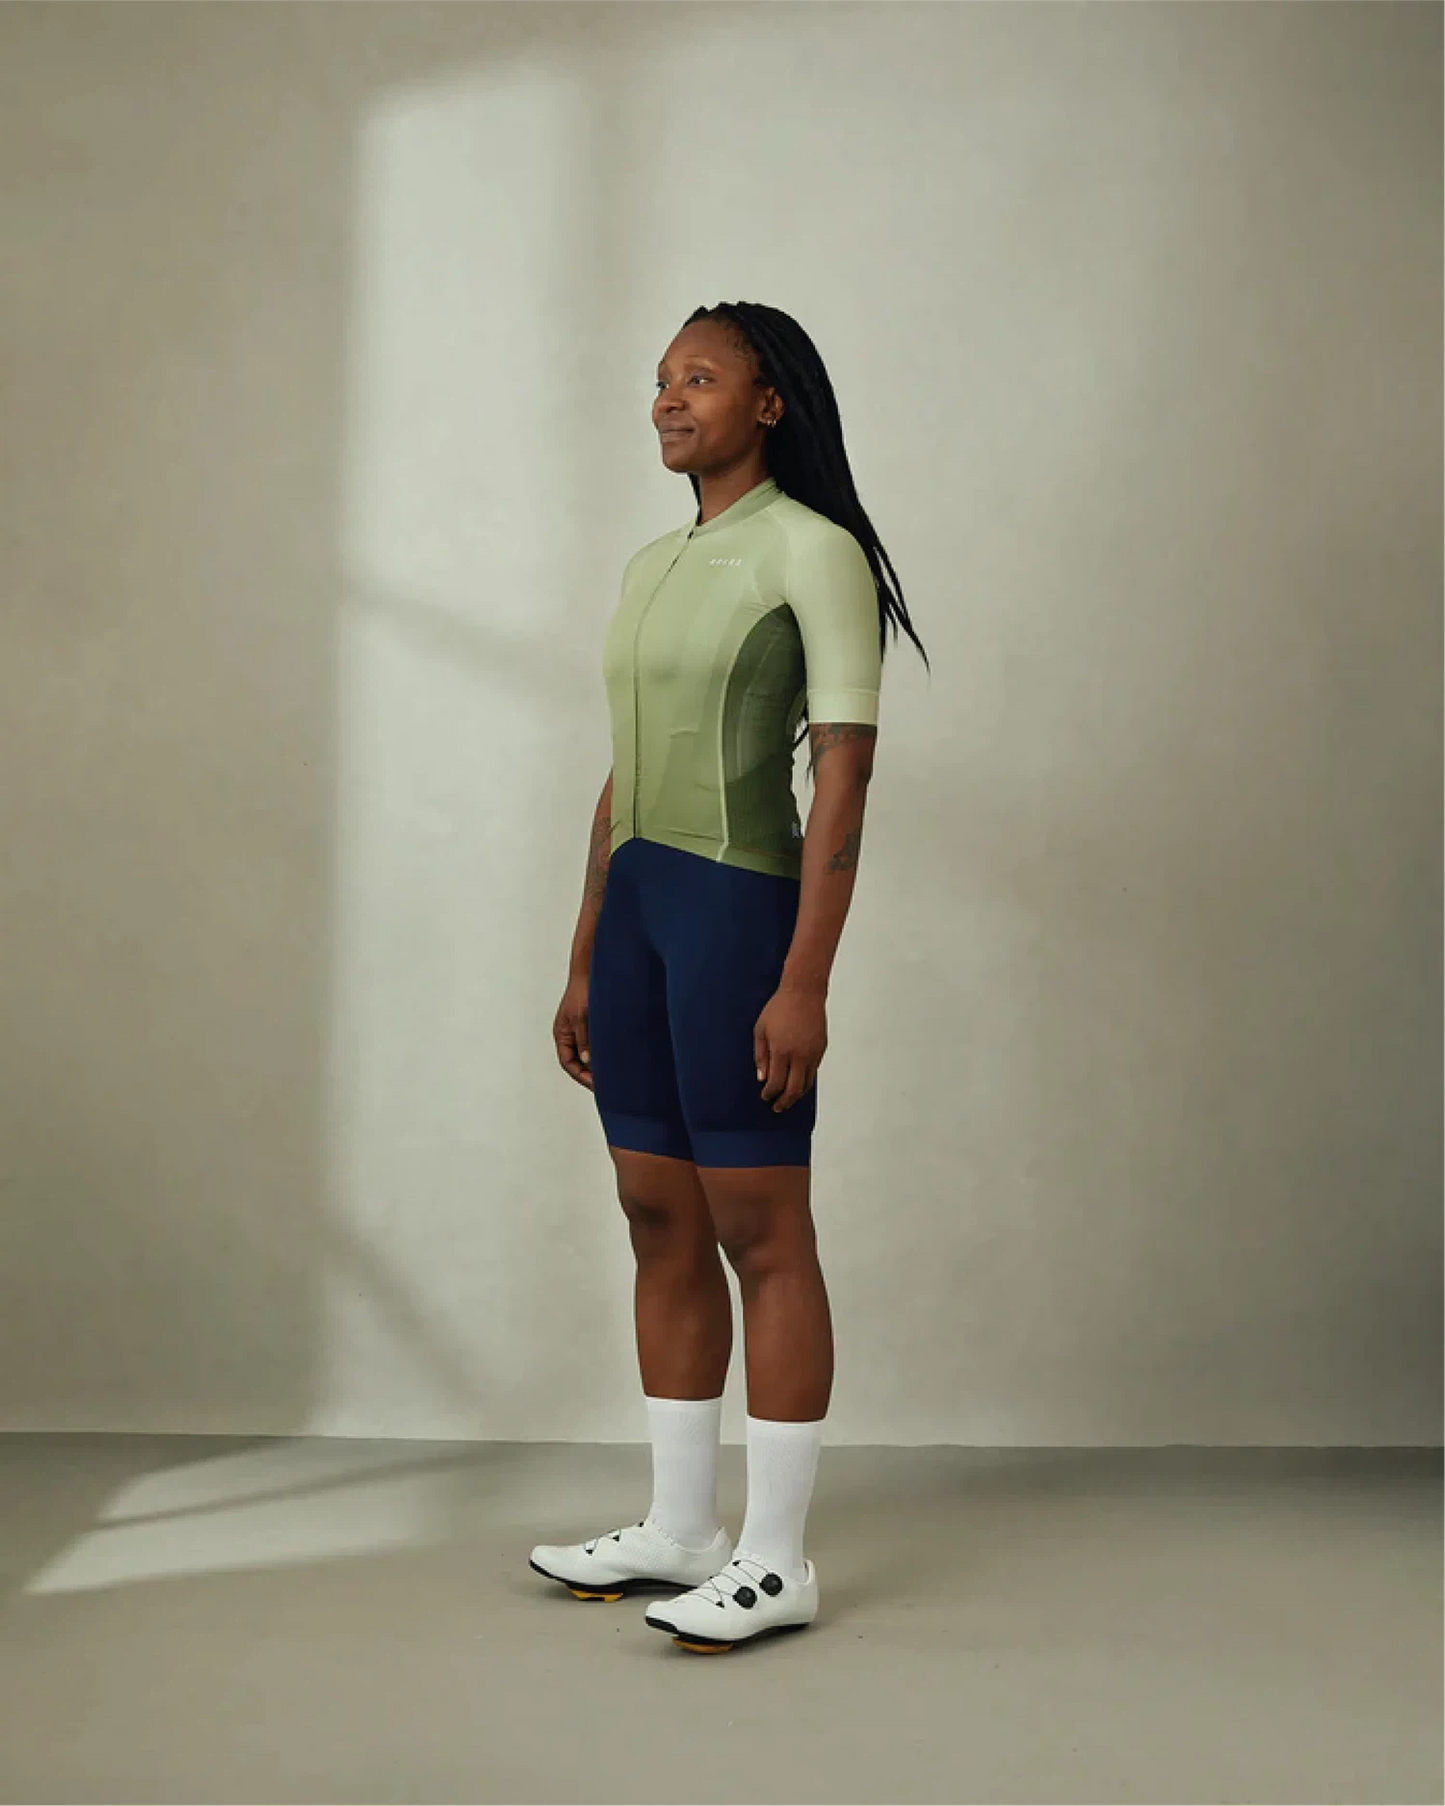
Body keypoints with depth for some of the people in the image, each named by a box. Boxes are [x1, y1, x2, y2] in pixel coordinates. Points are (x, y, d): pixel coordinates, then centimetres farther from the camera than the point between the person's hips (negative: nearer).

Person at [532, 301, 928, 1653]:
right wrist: (584, 965, 16)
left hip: (743, 907, -8)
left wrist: (805, 982, -20)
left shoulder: (818, 551, -8)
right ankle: (679, 1527, 20)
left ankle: (777, 1560, 4)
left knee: (760, 1234, -4)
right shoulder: (654, 568, 15)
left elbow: (846, 776, -14)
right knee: (661, 1223, 11)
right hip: (638, 905, 8)